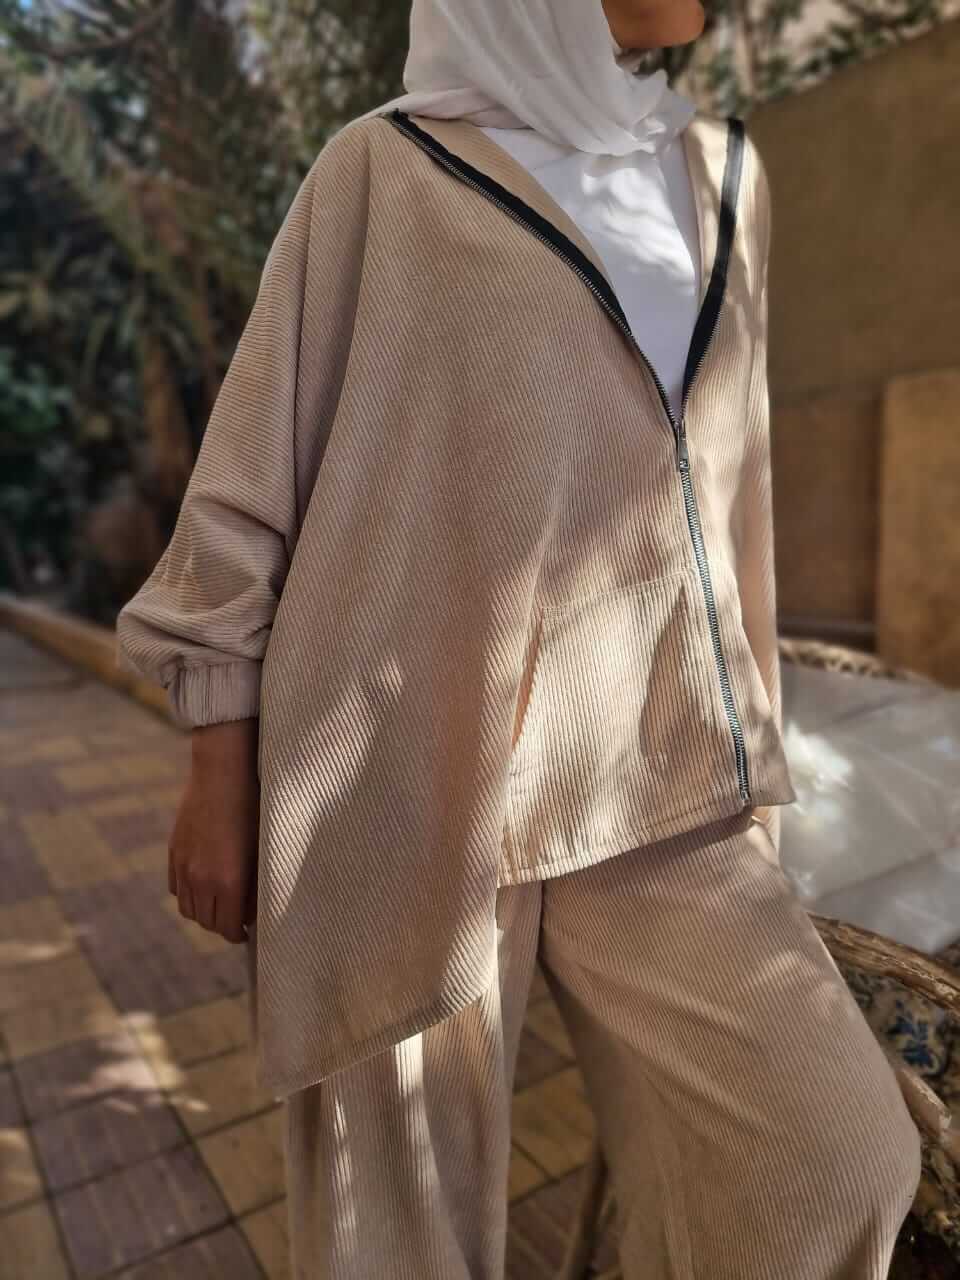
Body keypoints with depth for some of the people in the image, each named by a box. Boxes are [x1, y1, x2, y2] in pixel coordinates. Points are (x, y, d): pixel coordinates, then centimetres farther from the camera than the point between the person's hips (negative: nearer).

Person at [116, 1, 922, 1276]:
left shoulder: (717, 178, 16)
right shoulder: (383, 173, 2)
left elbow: (717, 481, 17)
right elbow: (258, 460, 0)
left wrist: (740, 747, 16)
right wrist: (218, 773, -4)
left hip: (638, 777, 5)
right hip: (412, 763, -3)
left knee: (830, 1158, -1)